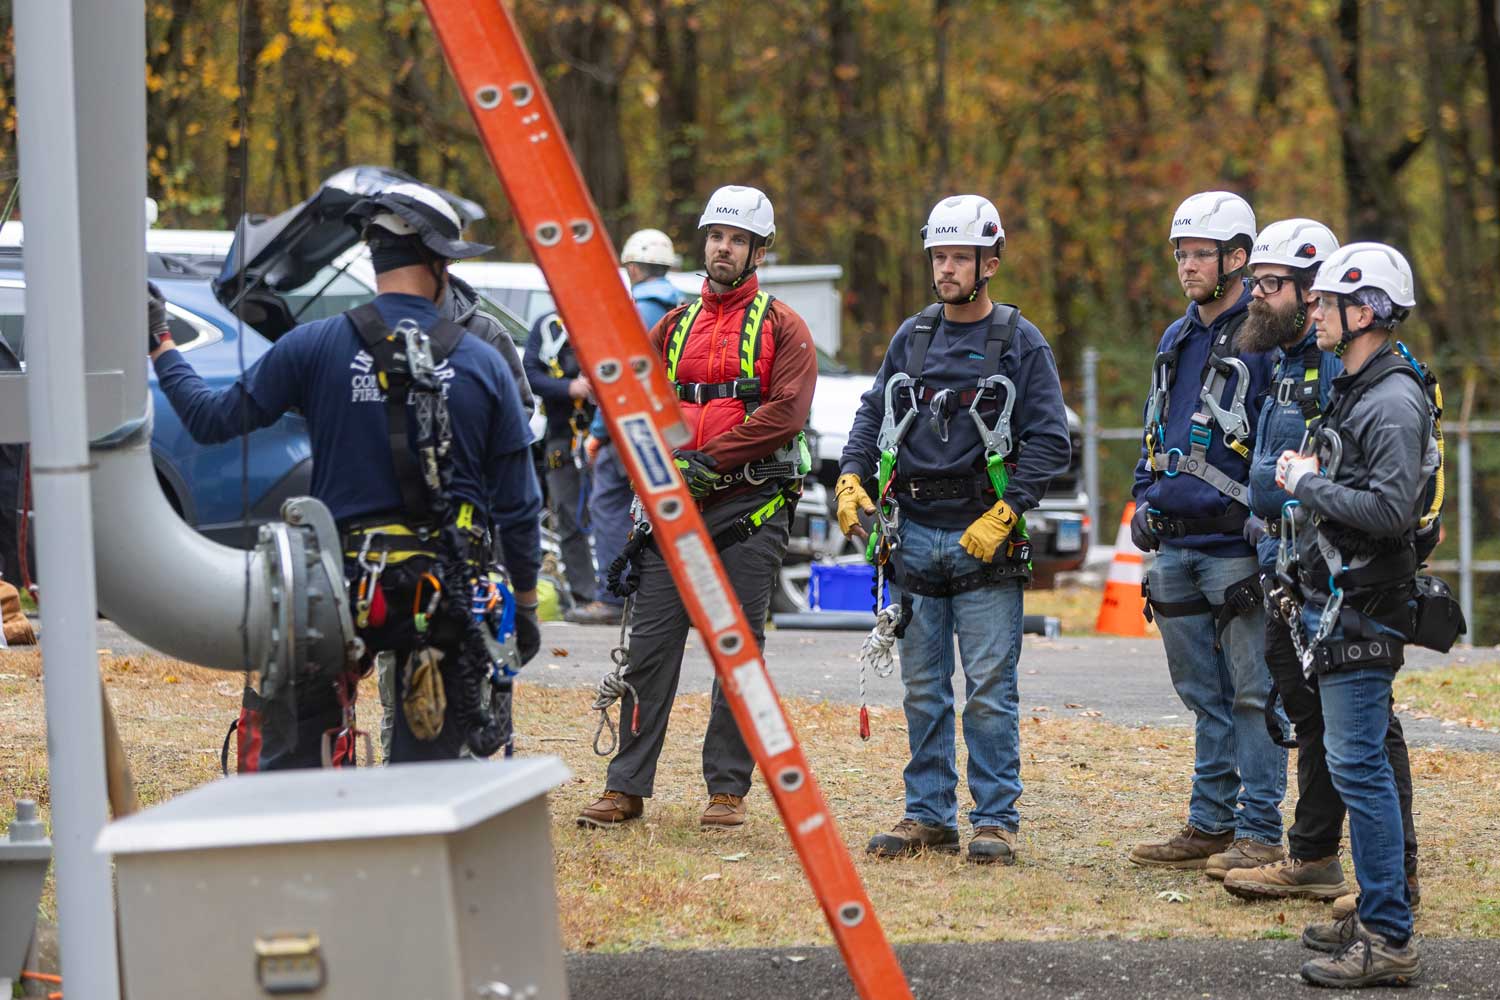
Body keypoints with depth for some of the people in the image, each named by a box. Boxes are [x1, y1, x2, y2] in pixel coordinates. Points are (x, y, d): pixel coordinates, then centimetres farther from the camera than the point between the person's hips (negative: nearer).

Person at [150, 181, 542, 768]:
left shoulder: (316, 347, -5)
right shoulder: (483, 365, 1)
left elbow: (213, 420, 1)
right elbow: (518, 504, 5)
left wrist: (160, 346, 16)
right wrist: (525, 603, 15)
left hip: (344, 585, -1)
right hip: (448, 598, 1)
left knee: (289, 754, 9)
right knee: (428, 764, 6)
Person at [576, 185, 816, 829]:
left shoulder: (780, 326, 3)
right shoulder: (675, 326, 17)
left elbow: (787, 412, -9)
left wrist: (709, 460, -14)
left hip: (749, 509, -4)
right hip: (675, 510, 4)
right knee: (650, 647, -1)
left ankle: (728, 789, 6)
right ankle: (627, 788, 2)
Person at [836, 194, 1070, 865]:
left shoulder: (1021, 343, -1)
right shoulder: (912, 337, 13)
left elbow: (1050, 440, -5)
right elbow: (873, 412, 17)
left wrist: (1005, 514, -14)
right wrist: (852, 477, 0)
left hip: (985, 539, -5)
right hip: (916, 535, 5)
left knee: (990, 689, -6)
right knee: (923, 689, 8)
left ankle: (995, 821, -1)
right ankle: (929, 815, 14)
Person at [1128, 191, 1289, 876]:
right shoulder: (1176, 341, 17)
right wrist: (1146, 501, 15)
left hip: (1237, 545, -8)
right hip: (1175, 548, 8)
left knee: (1252, 691, -4)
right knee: (1203, 692, 13)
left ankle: (1260, 832, -1)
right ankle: (1211, 824, 19)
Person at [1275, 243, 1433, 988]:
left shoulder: (1393, 403, -16)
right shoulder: (1351, 390, 16)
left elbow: (1392, 508, -26)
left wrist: (1308, 485, -16)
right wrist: (1308, 480, 7)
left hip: (1362, 613, -11)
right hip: (1334, 604, 11)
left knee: (1358, 765, -11)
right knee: (1354, 764, 15)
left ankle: (1389, 942, -11)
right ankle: (1377, 917, 22)